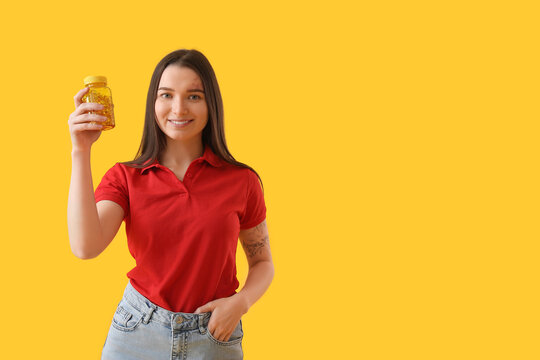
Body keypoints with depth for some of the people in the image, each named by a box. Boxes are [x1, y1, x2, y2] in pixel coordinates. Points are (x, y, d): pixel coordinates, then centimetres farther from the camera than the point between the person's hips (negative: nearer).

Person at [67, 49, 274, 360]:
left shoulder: (242, 182, -6)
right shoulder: (125, 178, -4)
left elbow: (263, 262, 5)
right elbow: (85, 246, -21)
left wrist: (240, 302, -15)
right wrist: (81, 152, -22)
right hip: (137, 333, 1)